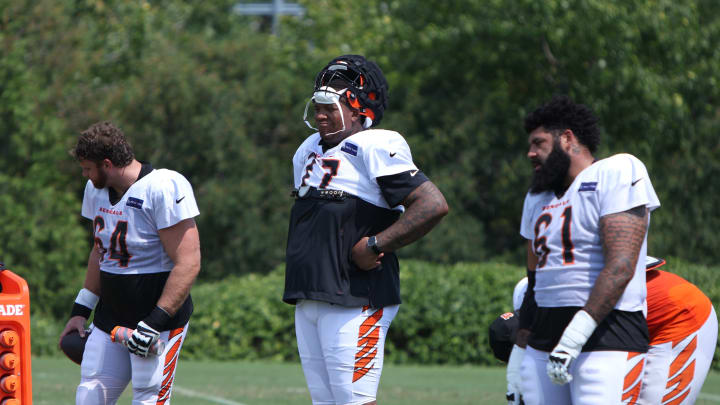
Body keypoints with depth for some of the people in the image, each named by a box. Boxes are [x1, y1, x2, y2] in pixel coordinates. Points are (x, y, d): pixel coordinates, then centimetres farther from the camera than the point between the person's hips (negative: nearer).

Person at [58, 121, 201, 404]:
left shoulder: (163, 189, -17)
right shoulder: (96, 190, 10)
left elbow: (187, 264, -20)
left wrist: (155, 322, -23)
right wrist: (81, 311, 21)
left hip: (160, 316, -8)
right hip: (110, 315, 8)